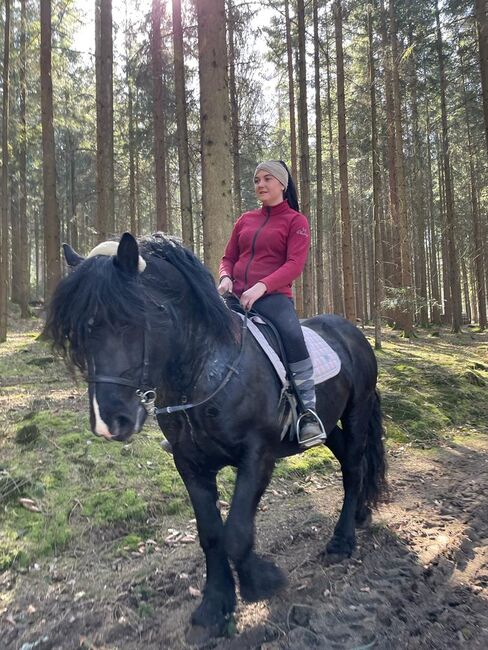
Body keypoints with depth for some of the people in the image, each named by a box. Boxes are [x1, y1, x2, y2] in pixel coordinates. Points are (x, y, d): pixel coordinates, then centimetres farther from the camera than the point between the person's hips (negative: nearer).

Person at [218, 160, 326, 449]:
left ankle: (308, 412, -25)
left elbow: (295, 264, -8)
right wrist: (225, 278, -5)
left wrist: (261, 287, -22)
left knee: (292, 336, -34)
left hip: (273, 296, -5)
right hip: (237, 296, 5)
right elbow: (228, 258, 19)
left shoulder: (296, 221, 6)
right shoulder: (245, 220, 20)